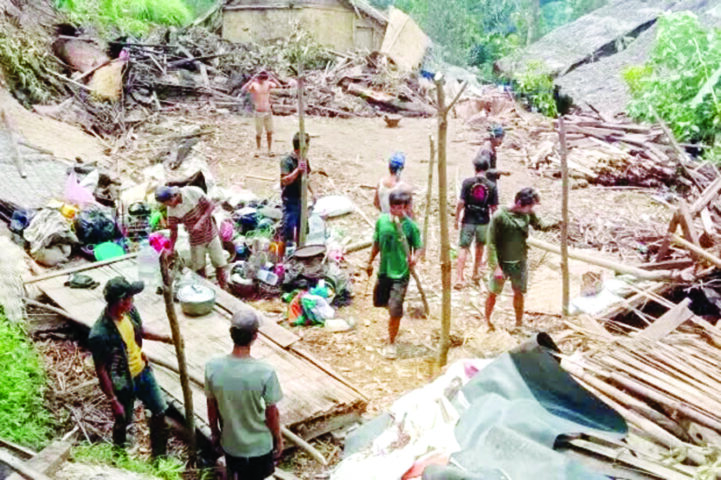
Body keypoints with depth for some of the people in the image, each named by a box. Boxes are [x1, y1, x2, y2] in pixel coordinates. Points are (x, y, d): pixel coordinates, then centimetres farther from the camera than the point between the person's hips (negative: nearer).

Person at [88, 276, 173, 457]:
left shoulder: (130, 311, -13)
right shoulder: (100, 335, -33)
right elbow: (101, 371, -23)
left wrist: (164, 338, -1)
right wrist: (113, 401, -17)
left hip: (143, 372, 6)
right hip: (123, 384, -6)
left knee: (160, 411, 17)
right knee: (123, 422, 18)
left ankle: (159, 454, 39)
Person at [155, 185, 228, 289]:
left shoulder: (193, 192, -18)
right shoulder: (171, 210, -12)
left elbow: (211, 206, -13)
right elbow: (173, 232, -4)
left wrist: (201, 222, -24)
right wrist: (170, 250, -8)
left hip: (211, 234, -1)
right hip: (196, 241, 1)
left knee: (220, 265, 1)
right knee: (199, 269, 2)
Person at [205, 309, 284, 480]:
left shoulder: (213, 367, -21)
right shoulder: (265, 372, -29)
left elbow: (212, 407, -6)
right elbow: (272, 413, -16)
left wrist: (214, 432, 13)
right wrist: (278, 439, 2)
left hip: (230, 441, 3)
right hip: (259, 444, -2)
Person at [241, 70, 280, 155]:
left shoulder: (268, 84, 1)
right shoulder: (253, 85, -7)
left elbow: (279, 86, -14)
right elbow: (243, 89, -24)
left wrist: (272, 78, -24)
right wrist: (252, 80, -30)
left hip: (268, 112, 2)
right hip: (259, 113, -2)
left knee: (269, 132, 3)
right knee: (259, 133, 5)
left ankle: (269, 150, 12)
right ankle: (258, 150, 19)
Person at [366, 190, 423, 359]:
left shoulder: (410, 226, -14)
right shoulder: (382, 221, -3)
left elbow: (419, 247, -9)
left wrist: (414, 258, -31)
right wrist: (370, 262, 18)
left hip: (400, 273, -4)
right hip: (383, 270, 5)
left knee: (395, 311, -4)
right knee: (379, 302, 20)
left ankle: (391, 343, 14)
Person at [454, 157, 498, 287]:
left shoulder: (467, 182, -10)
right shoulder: (492, 186, -6)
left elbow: (461, 203, -11)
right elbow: (494, 208, -4)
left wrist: (457, 219, -1)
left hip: (468, 221, -2)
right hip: (483, 222, 2)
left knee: (463, 248, 3)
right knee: (480, 247, 23)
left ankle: (459, 278, -2)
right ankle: (475, 273, 35)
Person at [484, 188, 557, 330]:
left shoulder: (528, 214, -7)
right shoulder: (499, 216, -23)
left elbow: (538, 225, 11)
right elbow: (491, 243, -20)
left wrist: (554, 225, -11)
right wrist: (495, 267, -22)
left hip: (520, 262, 4)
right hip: (501, 263, -4)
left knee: (519, 293, 15)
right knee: (493, 294, 9)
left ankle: (519, 324, 33)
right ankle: (487, 321, 32)